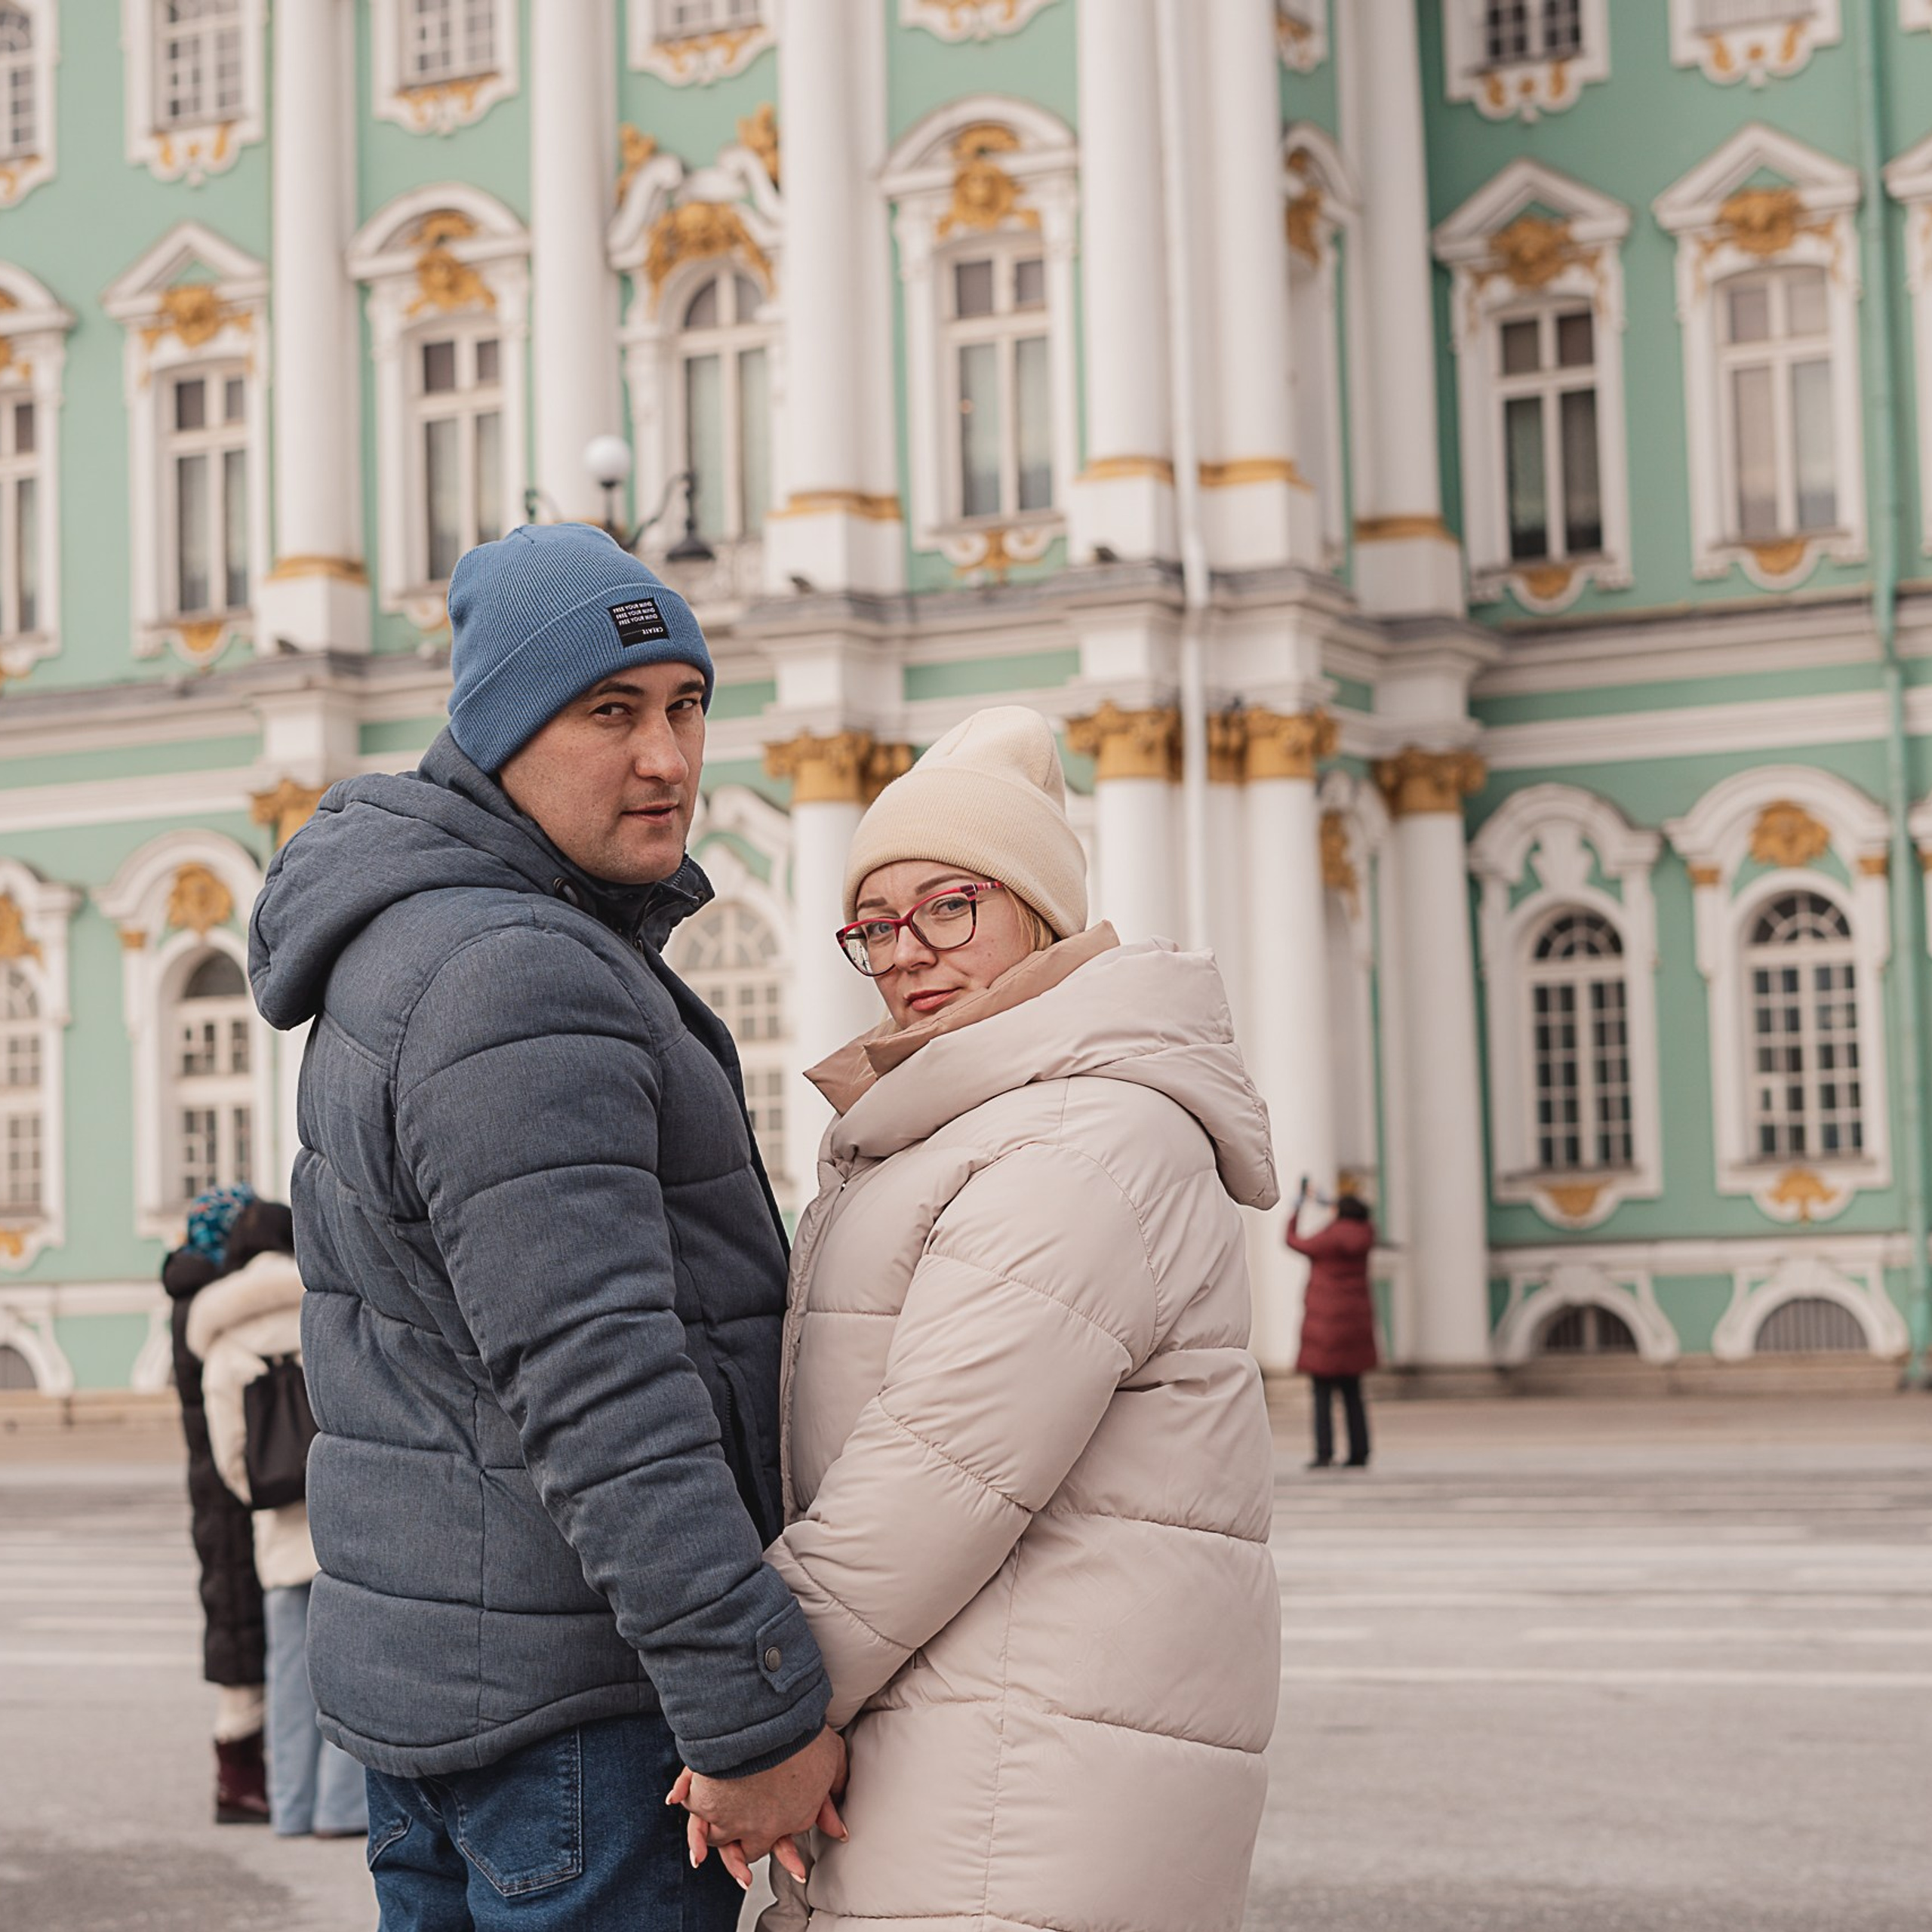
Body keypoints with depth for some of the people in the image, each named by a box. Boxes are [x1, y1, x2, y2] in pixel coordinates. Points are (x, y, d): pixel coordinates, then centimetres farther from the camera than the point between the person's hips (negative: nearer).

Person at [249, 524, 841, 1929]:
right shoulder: (516, 983, -20)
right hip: (577, 1694, -10)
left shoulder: (402, 951, 13)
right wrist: (760, 1709, -25)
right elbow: (594, 1390, -26)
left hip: (429, 1650, 10)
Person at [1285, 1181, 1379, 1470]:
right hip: (1355, 1323, 6)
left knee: (1323, 1393, -5)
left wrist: (1297, 1210, 21)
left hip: (1325, 1324, -6)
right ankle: (1359, 1452, 8)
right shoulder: (1363, 1238, 2)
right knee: (1353, 1394, 10)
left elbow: (1293, 1240, 5)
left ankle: (1324, 1453, -10)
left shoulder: (1326, 1241, -12)